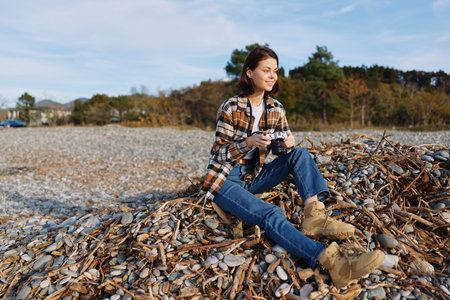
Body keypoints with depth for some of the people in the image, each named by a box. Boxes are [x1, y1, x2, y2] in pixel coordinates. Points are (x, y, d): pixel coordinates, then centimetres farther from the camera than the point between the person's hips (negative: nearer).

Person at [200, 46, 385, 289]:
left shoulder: (276, 109, 3)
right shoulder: (231, 108, -12)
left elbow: (285, 148, 9)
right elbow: (218, 154, -12)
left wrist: (288, 144, -16)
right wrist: (248, 143, -28)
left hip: (254, 177, 6)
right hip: (225, 180, -6)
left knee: (300, 154, -15)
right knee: (270, 214, -33)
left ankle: (315, 216, -31)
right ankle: (334, 262, -51)